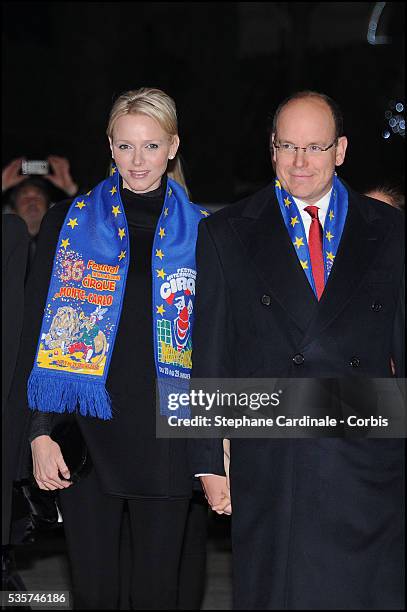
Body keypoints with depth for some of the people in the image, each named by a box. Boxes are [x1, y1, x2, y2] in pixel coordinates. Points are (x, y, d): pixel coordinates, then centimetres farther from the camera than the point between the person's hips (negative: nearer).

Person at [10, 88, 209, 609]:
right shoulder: (68, 224, 5)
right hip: (85, 434, 0)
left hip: (167, 440, 0)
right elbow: (35, 332, 3)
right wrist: (39, 432, -6)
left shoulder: (199, 232, 7)